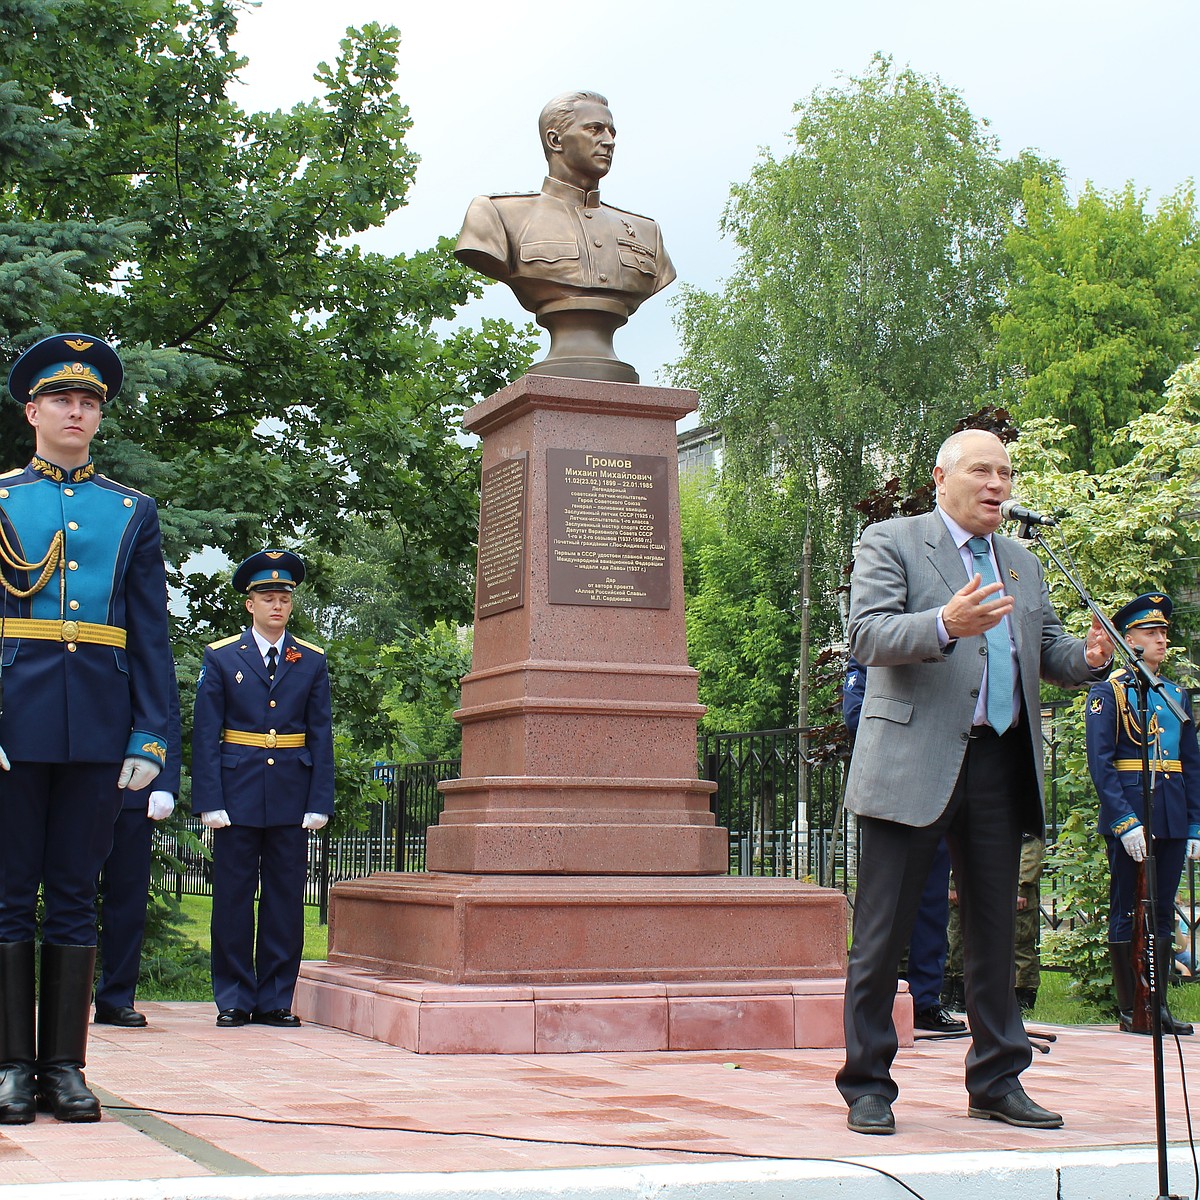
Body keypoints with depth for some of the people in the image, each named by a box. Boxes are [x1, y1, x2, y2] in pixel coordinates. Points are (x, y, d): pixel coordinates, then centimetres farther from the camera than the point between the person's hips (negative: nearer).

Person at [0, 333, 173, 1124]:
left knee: (75, 895, 5)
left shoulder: (134, 512, 13)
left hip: (99, 726, 2)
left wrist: (151, 735, 1)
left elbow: (152, 635, 10)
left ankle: (64, 1068, 11)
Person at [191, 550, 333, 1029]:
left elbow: (322, 737, 7)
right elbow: (205, 734, 1)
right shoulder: (220, 657, 5)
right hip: (237, 793, -1)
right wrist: (210, 802, -7)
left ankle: (276, 999, 12)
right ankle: (234, 999, 11)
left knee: (286, 899, 3)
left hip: (292, 796, 1)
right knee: (233, 897, 2)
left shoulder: (312, 661, 9)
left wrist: (319, 803, -1)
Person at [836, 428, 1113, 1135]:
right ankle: (867, 1085, 9)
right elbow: (868, 635, -12)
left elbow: (1048, 650, 19)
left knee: (995, 929, 12)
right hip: (915, 765, -6)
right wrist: (945, 624, -29)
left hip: (1001, 768, 6)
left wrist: (1089, 657, -4)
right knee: (884, 932, -1)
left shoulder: (1025, 566, 21)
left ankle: (998, 1082, 22)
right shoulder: (890, 543, 1)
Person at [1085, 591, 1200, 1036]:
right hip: (1128, 818, -6)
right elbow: (1100, 763, -11)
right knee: (1127, 912, 0)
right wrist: (1125, 823, -18)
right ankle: (1130, 1010, 5)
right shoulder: (1108, 692, -3)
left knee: (1163, 912, 9)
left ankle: (1158, 1004, 15)